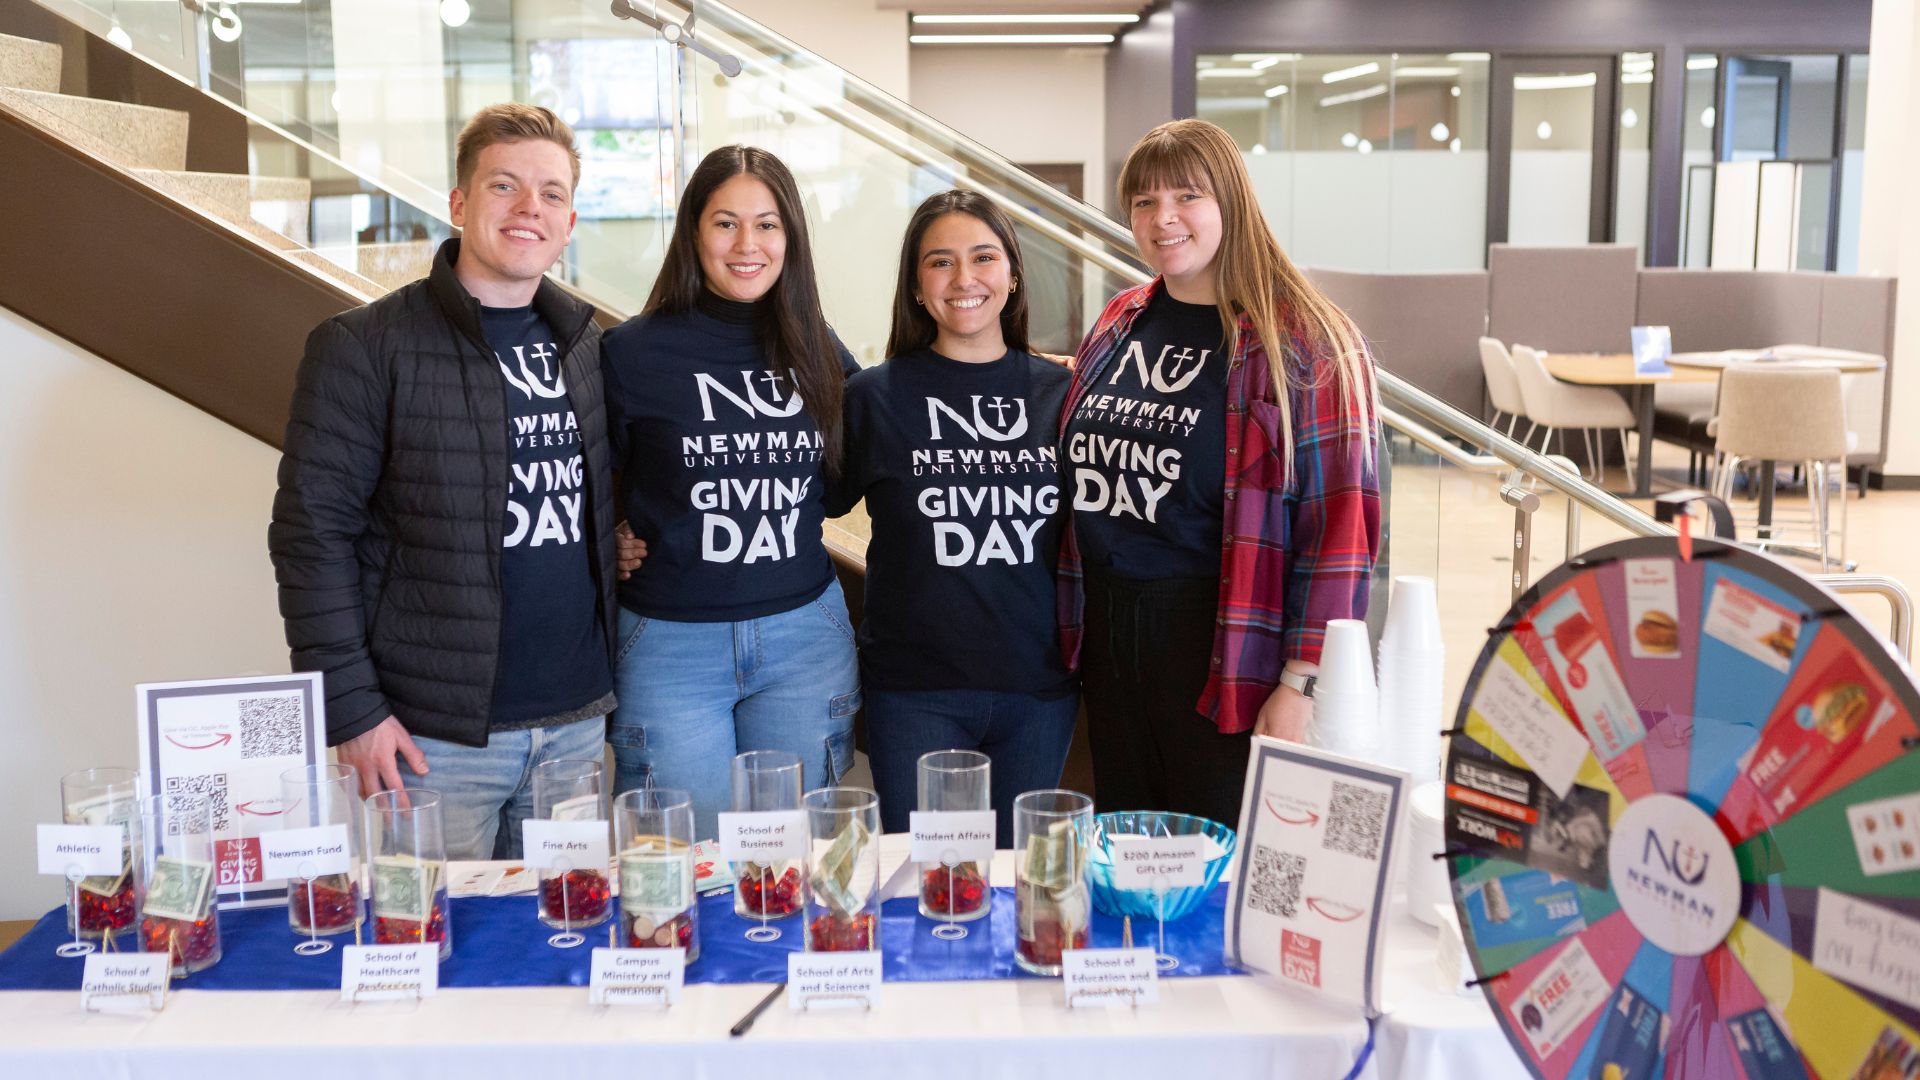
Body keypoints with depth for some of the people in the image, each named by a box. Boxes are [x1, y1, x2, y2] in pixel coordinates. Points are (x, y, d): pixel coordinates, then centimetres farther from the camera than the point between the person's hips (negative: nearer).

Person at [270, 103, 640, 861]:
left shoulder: (583, 344, 10)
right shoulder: (366, 347, -7)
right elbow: (311, 532, -9)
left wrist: (615, 683, 10)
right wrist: (351, 707, -13)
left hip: (576, 723, 5)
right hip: (436, 736, -5)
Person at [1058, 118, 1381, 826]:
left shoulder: (1302, 341, -10)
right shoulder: (1119, 324, 10)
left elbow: (1340, 523, -14)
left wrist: (1301, 684, -18)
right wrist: (1076, 624, 12)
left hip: (1219, 649, -6)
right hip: (1109, 637, 6)